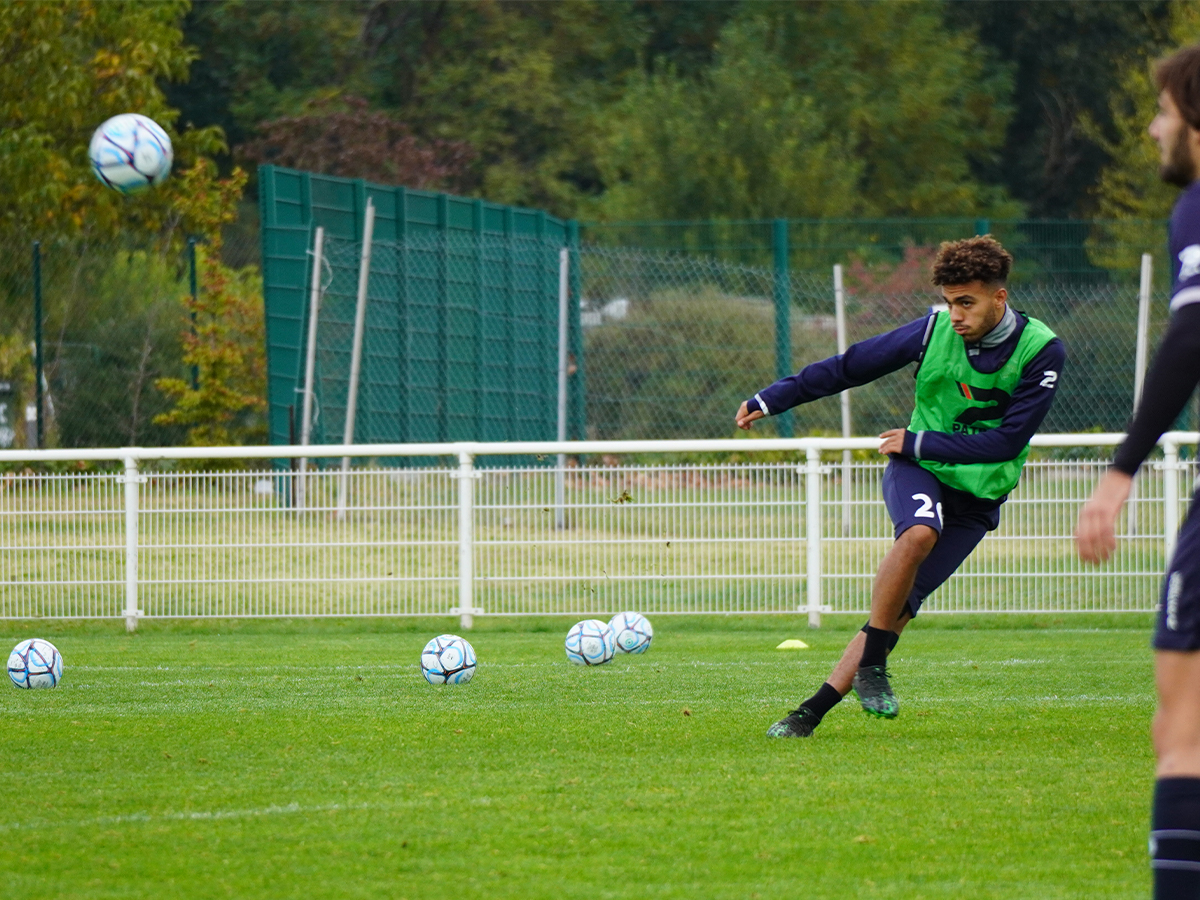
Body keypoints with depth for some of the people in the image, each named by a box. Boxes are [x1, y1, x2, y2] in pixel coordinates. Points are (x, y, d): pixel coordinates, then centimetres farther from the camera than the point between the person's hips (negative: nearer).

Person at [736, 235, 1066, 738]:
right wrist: (771, 400, 7)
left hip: (977, 498, 0)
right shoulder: (936, 329, -7)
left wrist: (919, 443, -17)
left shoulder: (1041, 352, -11)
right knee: (918, 533, -35)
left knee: (900, 605, -11)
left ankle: (813, 712, -6)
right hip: (917, 473, 0)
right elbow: (851, 366, 4)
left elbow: (1007, 441, -15)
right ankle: (871, 666, -22)